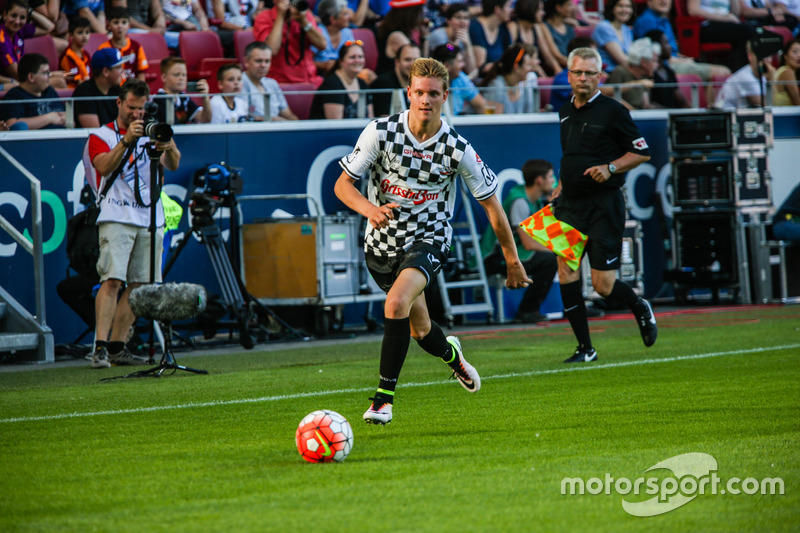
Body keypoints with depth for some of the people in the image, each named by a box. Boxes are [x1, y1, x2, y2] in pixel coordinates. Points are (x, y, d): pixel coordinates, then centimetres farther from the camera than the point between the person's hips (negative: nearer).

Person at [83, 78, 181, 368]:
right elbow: (105, 167, -13)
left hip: (150, 219, 4)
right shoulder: (101, 135, 6)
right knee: (112, 280, -17)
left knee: (140, 285, 2)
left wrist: (169, 148, -23)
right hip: (116, 218, -4)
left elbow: (172, 165, -1)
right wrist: (126, 140, -26)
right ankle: (100, 347, -23)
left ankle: (117, 347, 9)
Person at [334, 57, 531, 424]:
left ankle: (384, 397, -19)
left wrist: (512, 260, 1)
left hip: (428, 240, -3)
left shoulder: (457, 149, -14)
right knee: (418, 329, 15)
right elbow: (342, 184, -8)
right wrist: (370, 209, -29)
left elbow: (491, 204, -3)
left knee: (397, 304, -30)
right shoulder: (381, 132, -13)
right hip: (382, 242, 3)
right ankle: (451, 354, 53)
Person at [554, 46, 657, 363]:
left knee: (603, 285, -7)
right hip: (570, 204, 6)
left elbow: (642, 152, -4)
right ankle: (585, 348, 0)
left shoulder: (612, 111, -6)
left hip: (604, 204, -6)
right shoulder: (564, 113, 13)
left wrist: (610, 168, -16)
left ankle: (640, 308, 27)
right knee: (566, 269, -8)